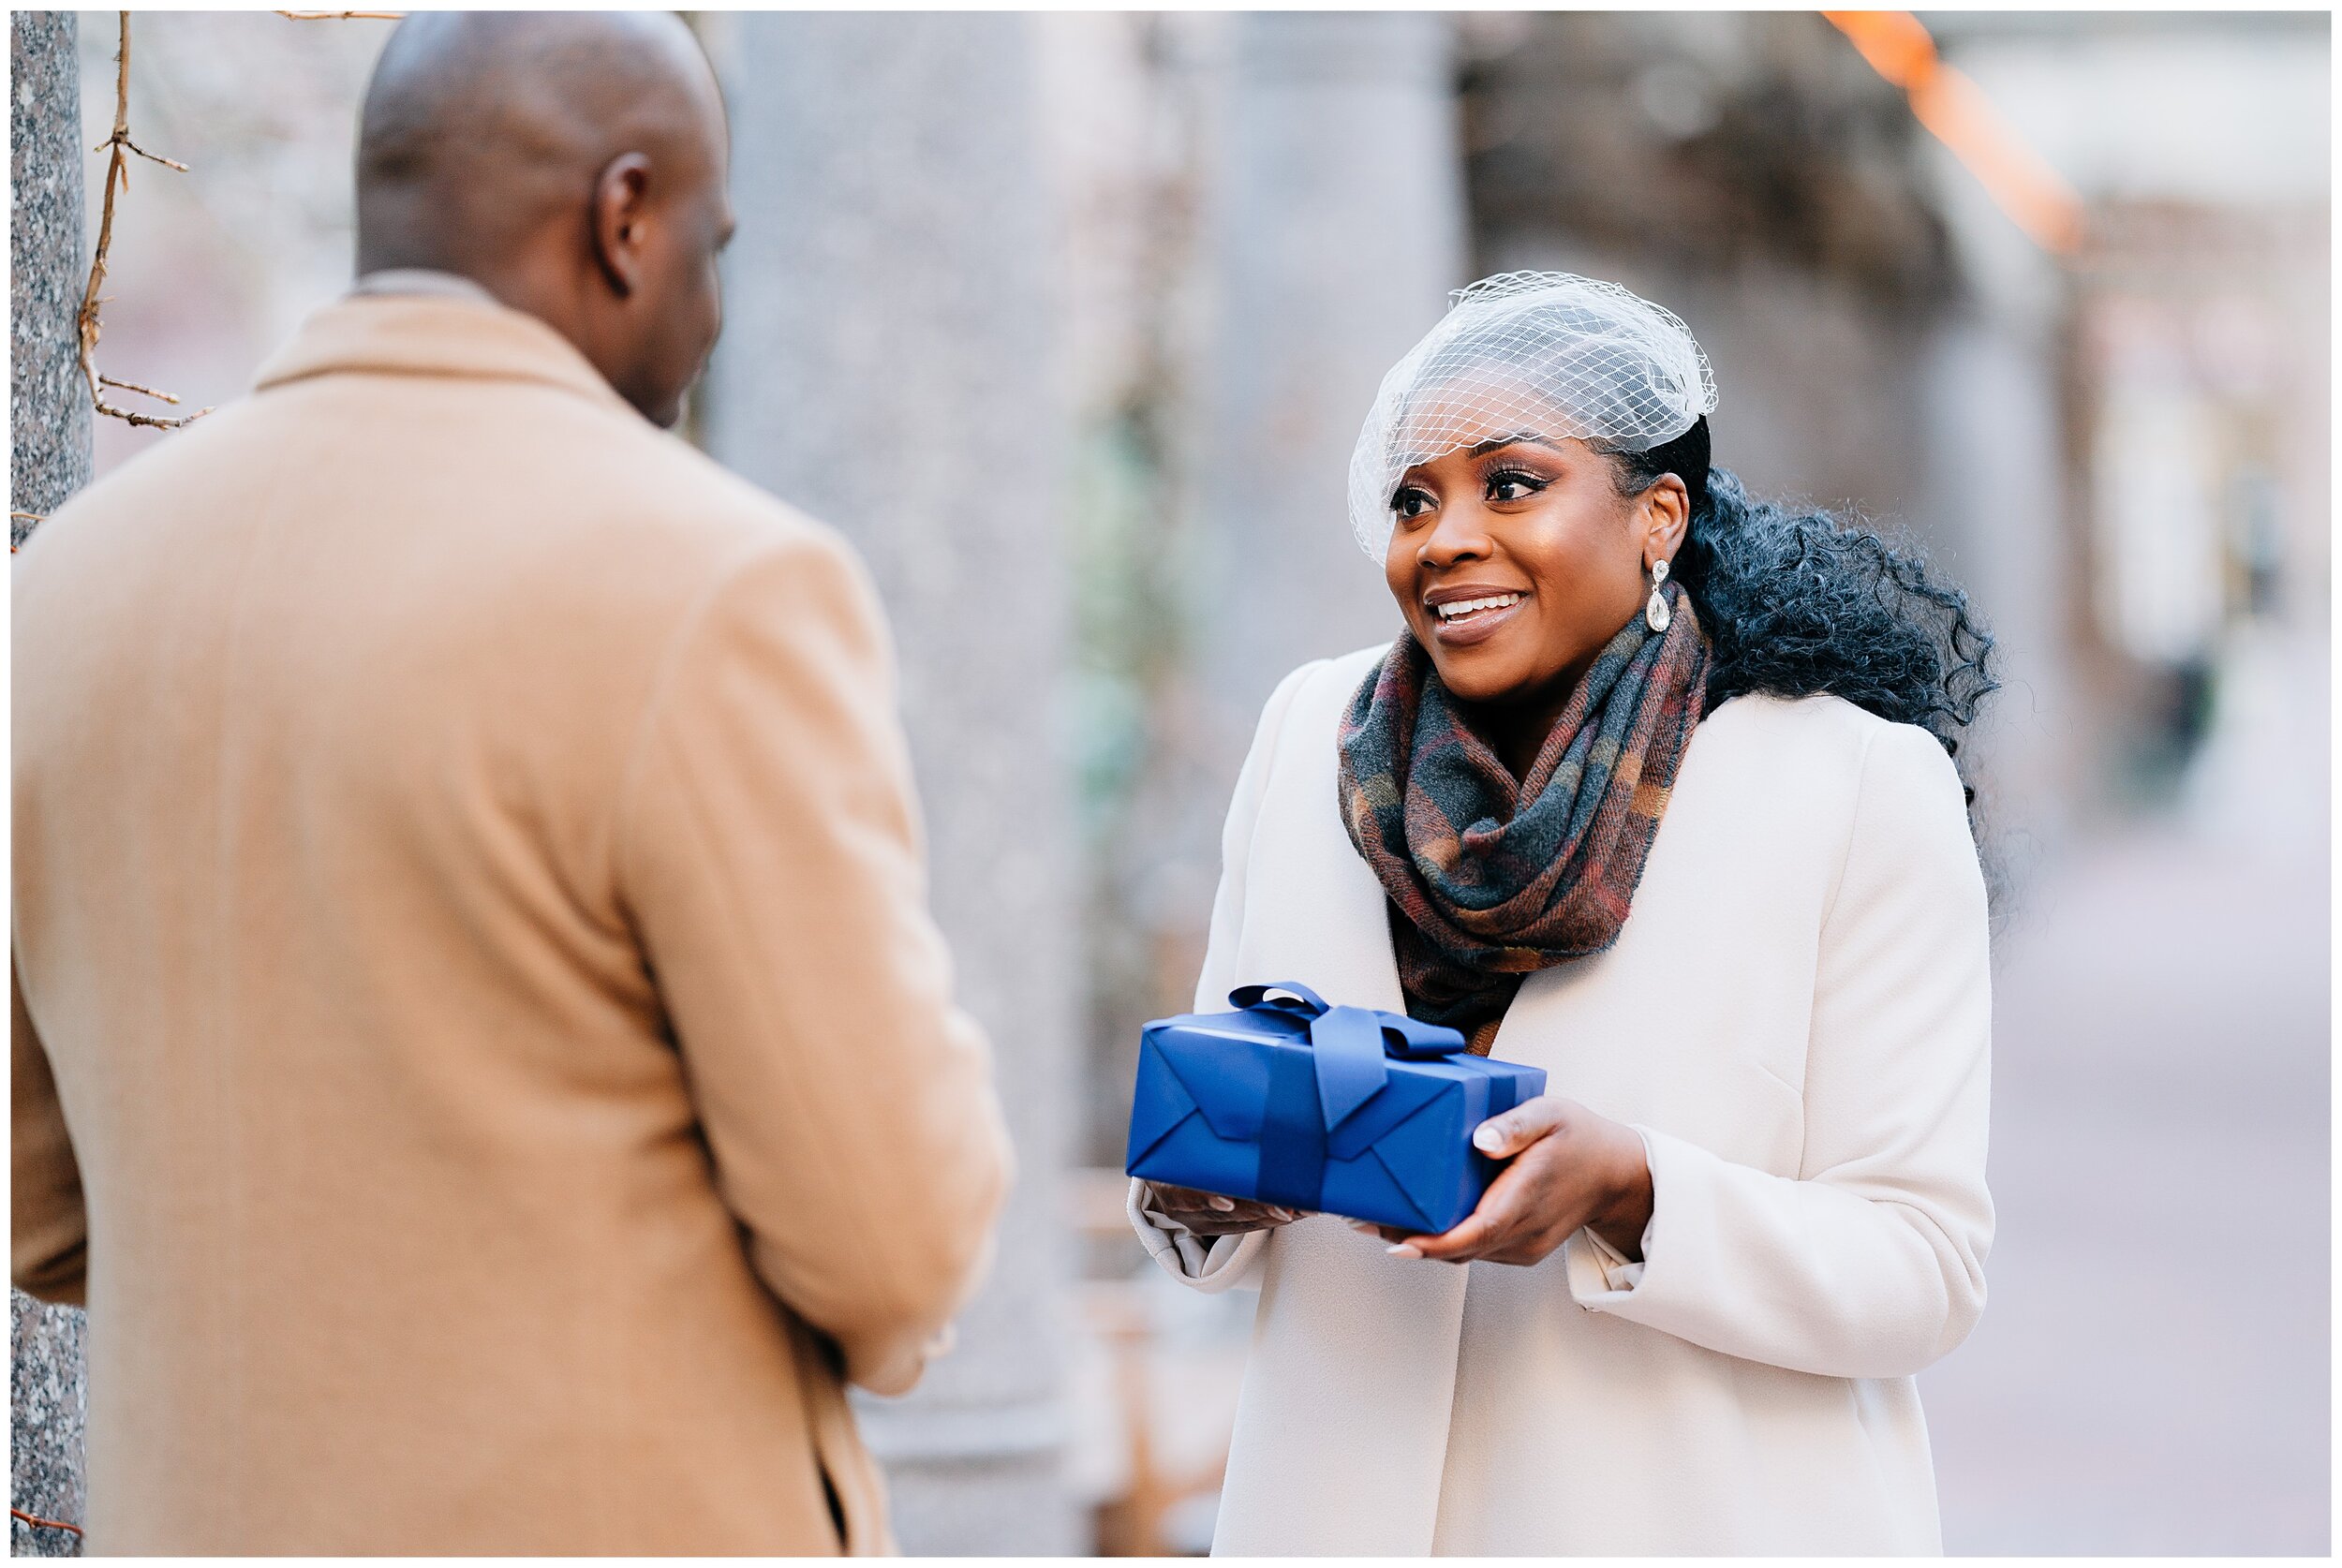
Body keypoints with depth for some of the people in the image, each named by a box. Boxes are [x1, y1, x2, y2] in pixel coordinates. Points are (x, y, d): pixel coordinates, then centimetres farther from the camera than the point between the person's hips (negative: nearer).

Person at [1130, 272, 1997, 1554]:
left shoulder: (1863, 786, -10)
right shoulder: (1311, 732, 1)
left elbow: (1926, 1271, -12)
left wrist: (1630, 1193, -27)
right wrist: (1196, 1194, -15)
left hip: (1702, 1519, -3)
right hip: (1355, 1510, 3)